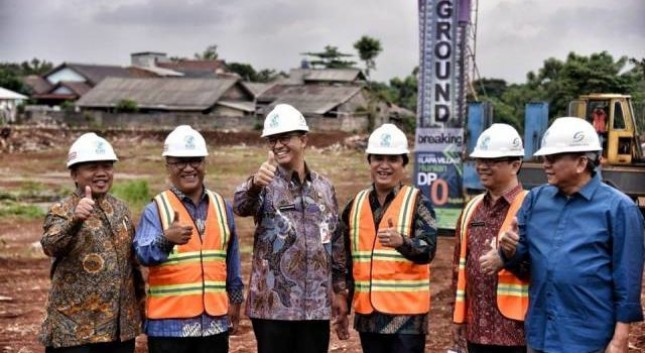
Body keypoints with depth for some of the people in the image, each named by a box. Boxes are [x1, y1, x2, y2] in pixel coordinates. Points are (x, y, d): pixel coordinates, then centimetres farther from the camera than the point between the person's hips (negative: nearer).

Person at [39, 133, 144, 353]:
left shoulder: (120, 209, 12)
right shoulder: (62, 211, -7)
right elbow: (50, 246, -28)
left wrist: (140, 297, 19)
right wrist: (75, 219, -44)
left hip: (121, 325, 6)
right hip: (74, 328, -6)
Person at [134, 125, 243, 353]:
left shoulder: (221, 206, 8)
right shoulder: (156, 209, -6)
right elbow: (142, 254, -21)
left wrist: (235, 298, 18)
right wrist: (166, 239, -40)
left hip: (214, 320, 4)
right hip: (170, 322, -4)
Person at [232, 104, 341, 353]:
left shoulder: (324, 187, 10)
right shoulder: (265, 183, -3)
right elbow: (240, 206, -27)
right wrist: (255, 184, -49)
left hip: (316, 305, 4)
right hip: (273, 304, -3)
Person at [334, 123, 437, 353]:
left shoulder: (417, 202, -5)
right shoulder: (356, 204, 10)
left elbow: (428, 249, -18)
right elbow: (343, 254, 16)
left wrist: (401, 242, -37)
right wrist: (340, 293, 9)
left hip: (406, 312, -5)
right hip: (367, 312, 5)